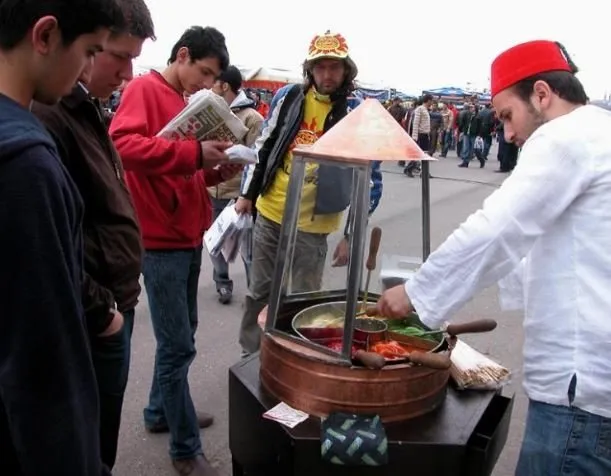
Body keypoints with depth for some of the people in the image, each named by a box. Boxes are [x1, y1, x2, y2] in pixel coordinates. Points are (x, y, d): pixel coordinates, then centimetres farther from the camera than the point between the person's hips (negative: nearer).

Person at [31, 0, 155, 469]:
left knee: (98, 441, 24)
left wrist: (116, 299, 14)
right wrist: (99, 311, -15)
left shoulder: (83, 108, 11)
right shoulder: (46, 116, -21)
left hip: (111, 303, 9)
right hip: (91, 322, -9)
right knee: (92, 449, 9)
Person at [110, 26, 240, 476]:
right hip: (162, 240, -9)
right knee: (178, 346, -3)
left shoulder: (183, 102, 16)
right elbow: (124, 144, -26)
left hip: (188, 236, 9)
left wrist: (217, 171, 2)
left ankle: (160, 410, 38)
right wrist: (194, 153, -28)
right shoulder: (143, 89, -8)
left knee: (180, 336, 19)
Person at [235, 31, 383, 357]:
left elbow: (370, 179, -8)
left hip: (312, 224, -3)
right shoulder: (288, 97, 0)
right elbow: (263, 146, 10)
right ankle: (250, 355, 36)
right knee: (258, 292, 16)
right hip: (269, 213, 4)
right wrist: (247, 193, 9)